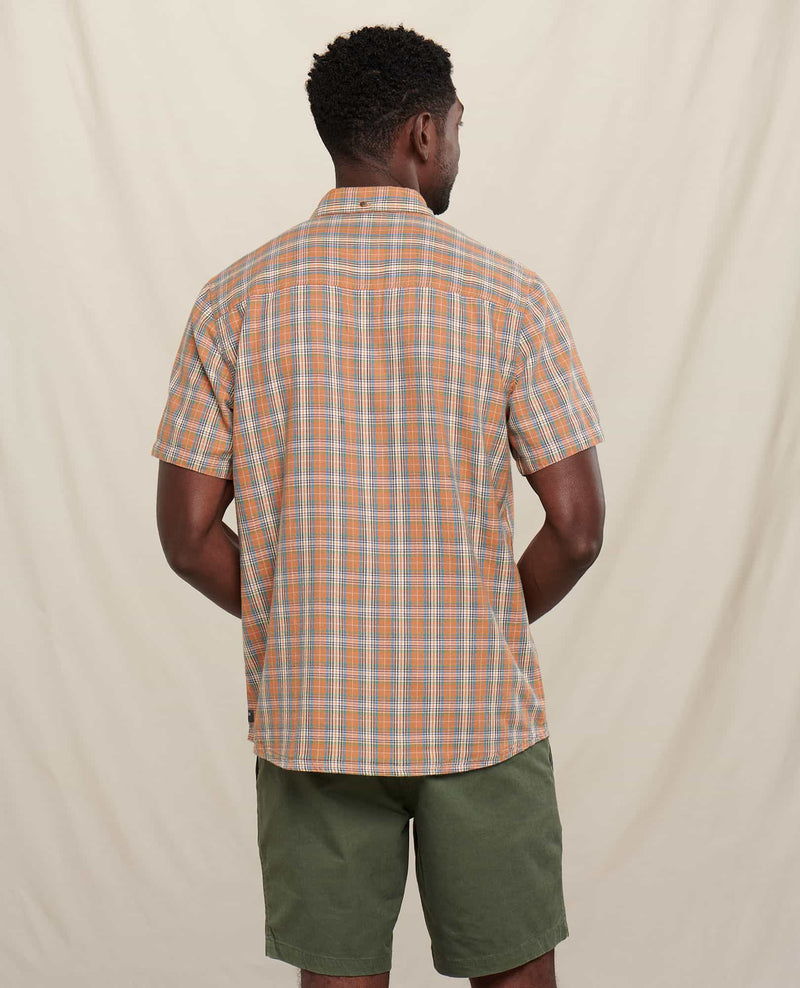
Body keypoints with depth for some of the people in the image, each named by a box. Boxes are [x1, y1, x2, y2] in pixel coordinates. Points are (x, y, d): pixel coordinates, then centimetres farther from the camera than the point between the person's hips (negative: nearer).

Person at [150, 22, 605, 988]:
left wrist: (293, 621, 11)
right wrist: (493, 625, 8)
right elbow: (576, 528, -9)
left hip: (309, 714, 2)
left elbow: (188, 535, -3)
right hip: (481, 711, -1)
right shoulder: (509, 294, -8)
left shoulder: (235, 300, -3)